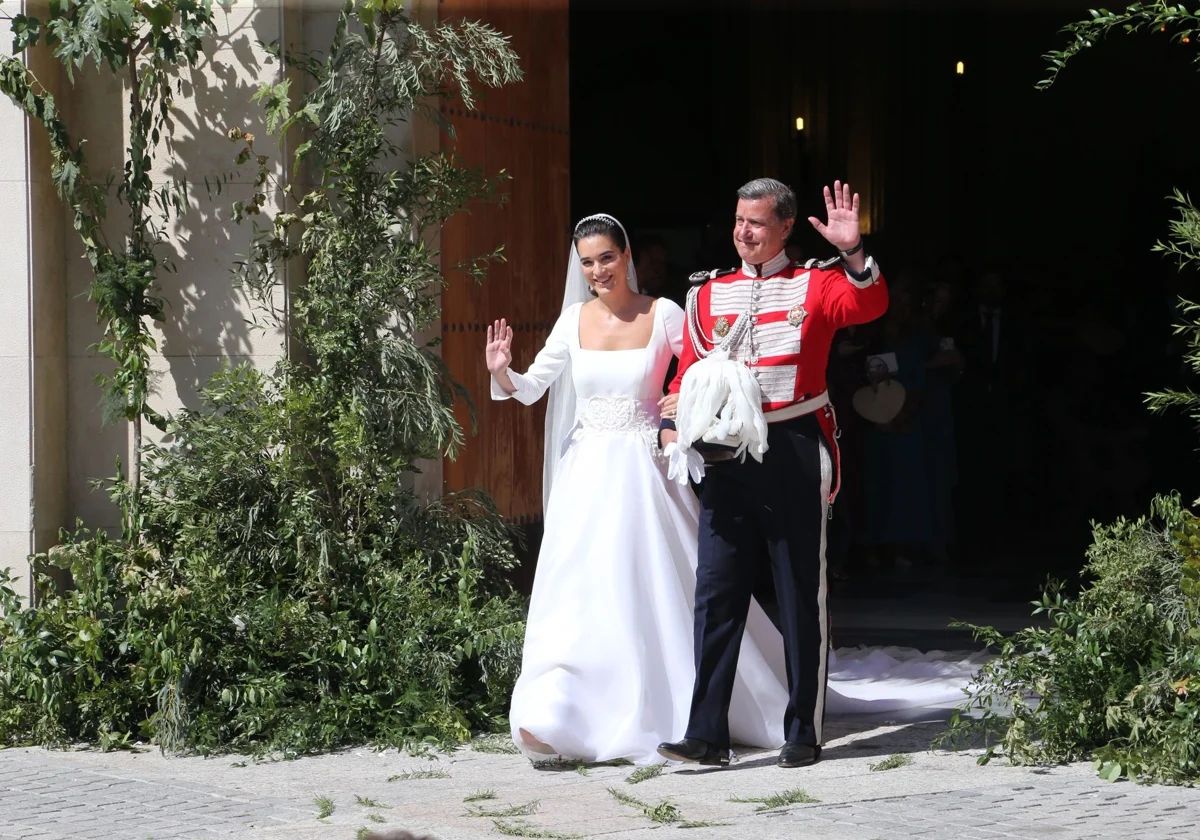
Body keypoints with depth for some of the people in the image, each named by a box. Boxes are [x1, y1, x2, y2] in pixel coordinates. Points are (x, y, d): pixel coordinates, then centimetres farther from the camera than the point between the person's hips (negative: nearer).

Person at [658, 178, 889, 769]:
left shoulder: (815, 284, 3)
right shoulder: (709, 293, 13)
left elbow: (869, 305, -17)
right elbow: (690, 370, 14)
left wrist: (852, 253, -34)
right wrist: (673, 424, -3)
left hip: (795, 454, -3)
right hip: (726, 455, 3)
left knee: (802, 596, 4)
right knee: (716, 593, -2)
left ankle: (803, 734, 11)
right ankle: (707, 735, -1)